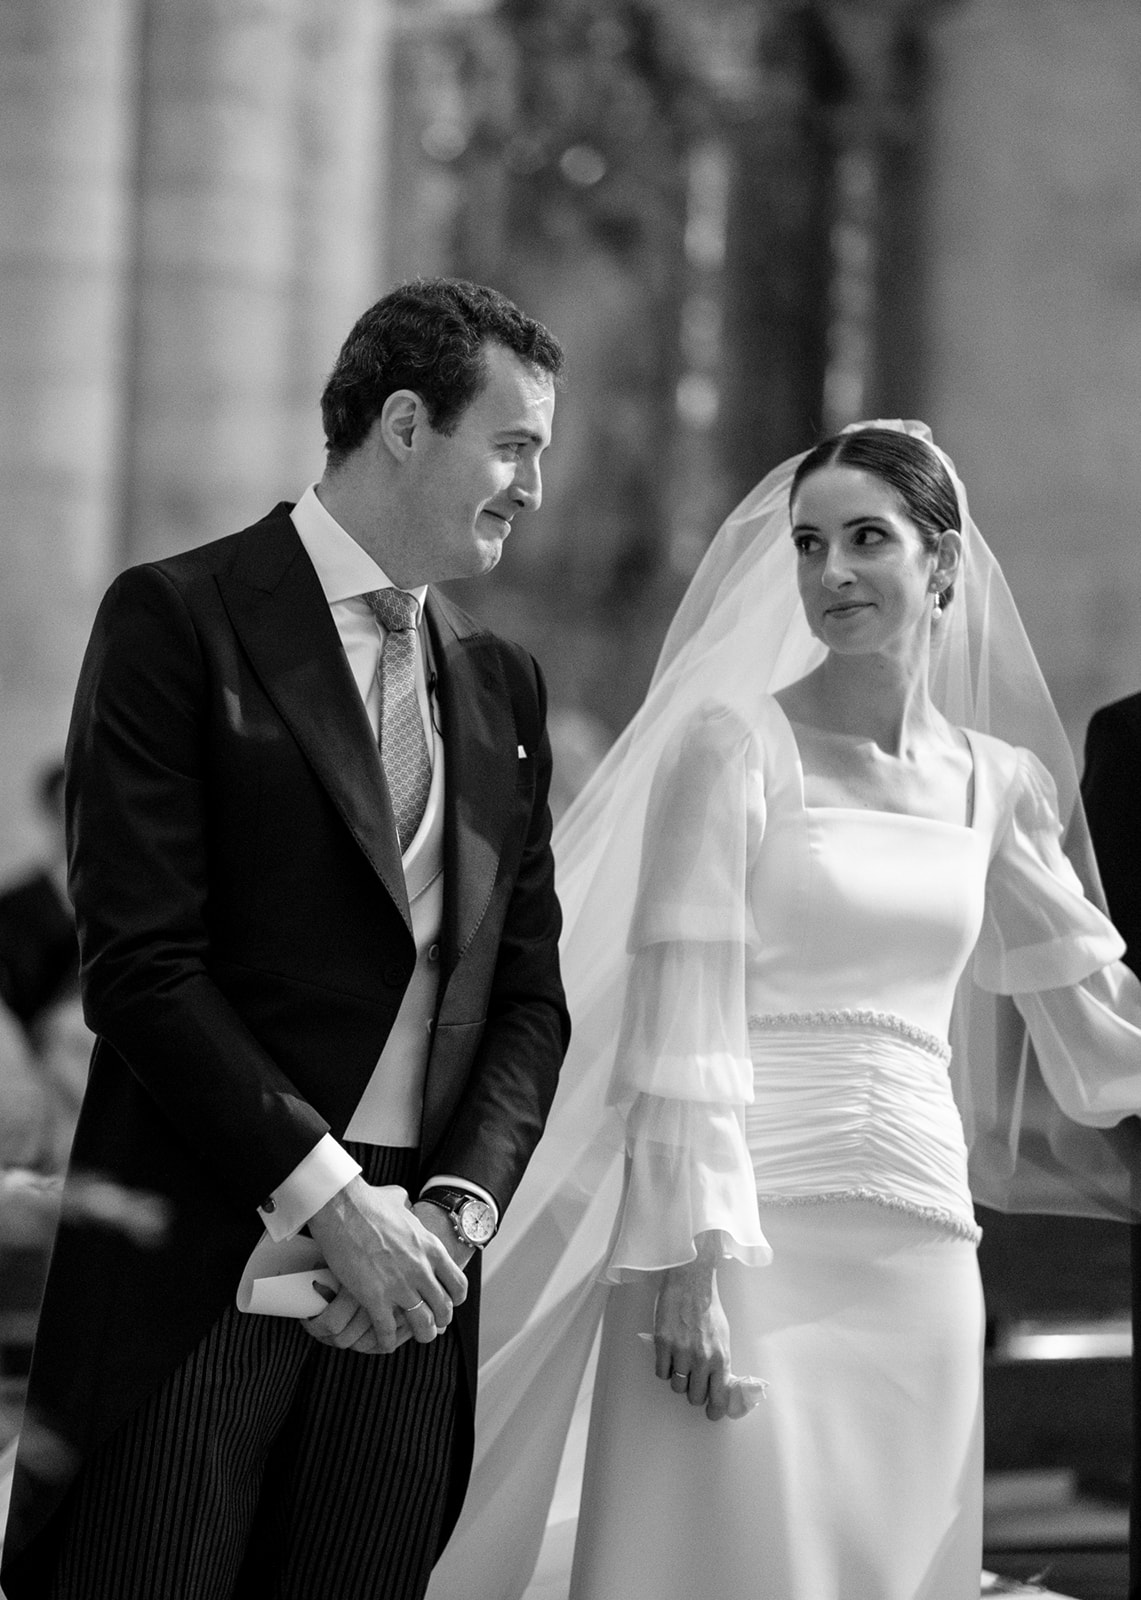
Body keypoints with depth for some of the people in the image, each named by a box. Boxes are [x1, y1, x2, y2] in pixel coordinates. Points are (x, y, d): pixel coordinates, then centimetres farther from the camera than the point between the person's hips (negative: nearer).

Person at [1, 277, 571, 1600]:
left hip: (409, 1282, 5)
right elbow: (139, 965, -10)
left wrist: (456, 1208, -3)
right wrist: (327, 1199, -14)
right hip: (197, 1270, -5)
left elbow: (530, 995, 14)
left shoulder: (501, 685, 17)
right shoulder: (179, 620, -2)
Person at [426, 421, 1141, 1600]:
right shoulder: (735, 741, -3)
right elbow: (679, 1027, -10)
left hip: (923, 1259, 5)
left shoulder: (999, 782, 11)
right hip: (753, 1244, -5)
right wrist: (692, 1263, -17)